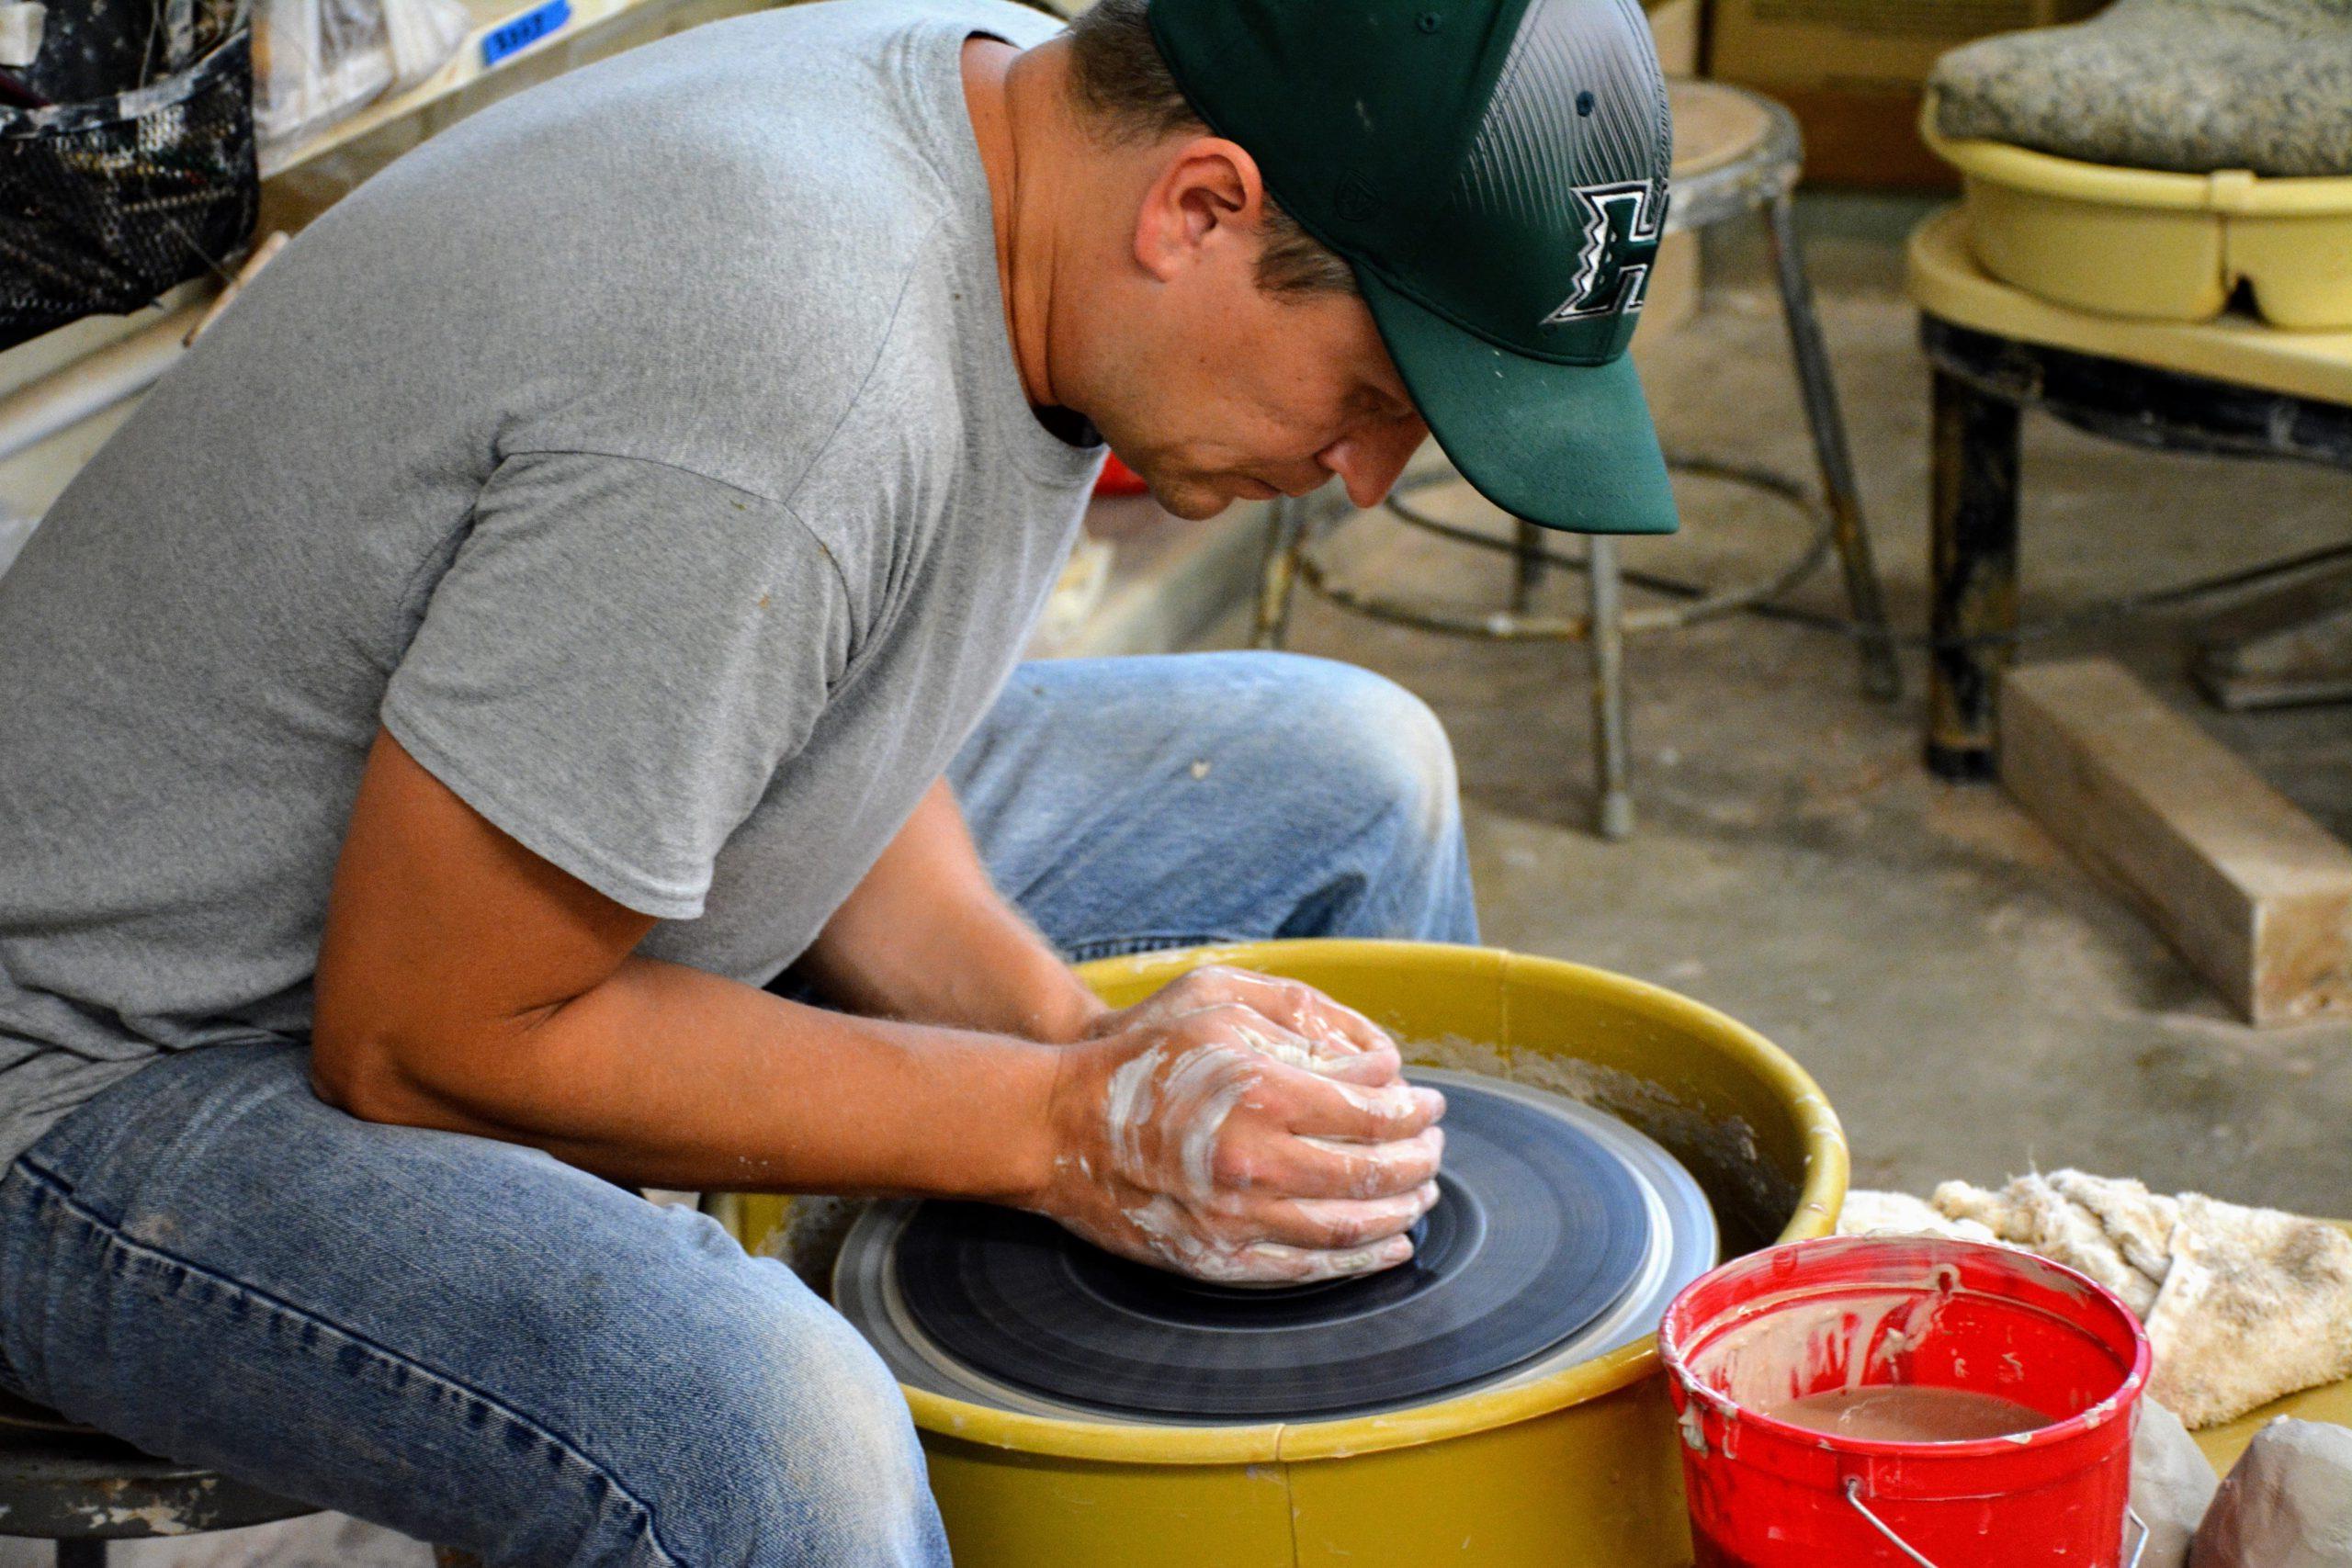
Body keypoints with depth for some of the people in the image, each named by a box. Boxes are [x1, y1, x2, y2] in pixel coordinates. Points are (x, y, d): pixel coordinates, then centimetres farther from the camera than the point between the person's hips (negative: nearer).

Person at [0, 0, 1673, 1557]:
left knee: (1348, 780, 11)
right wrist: (1065, 1123, -21)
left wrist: (1069, 1032, -9)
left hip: (517, 903, 9)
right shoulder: (776, 397, -35)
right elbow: (422, 1045, -26)